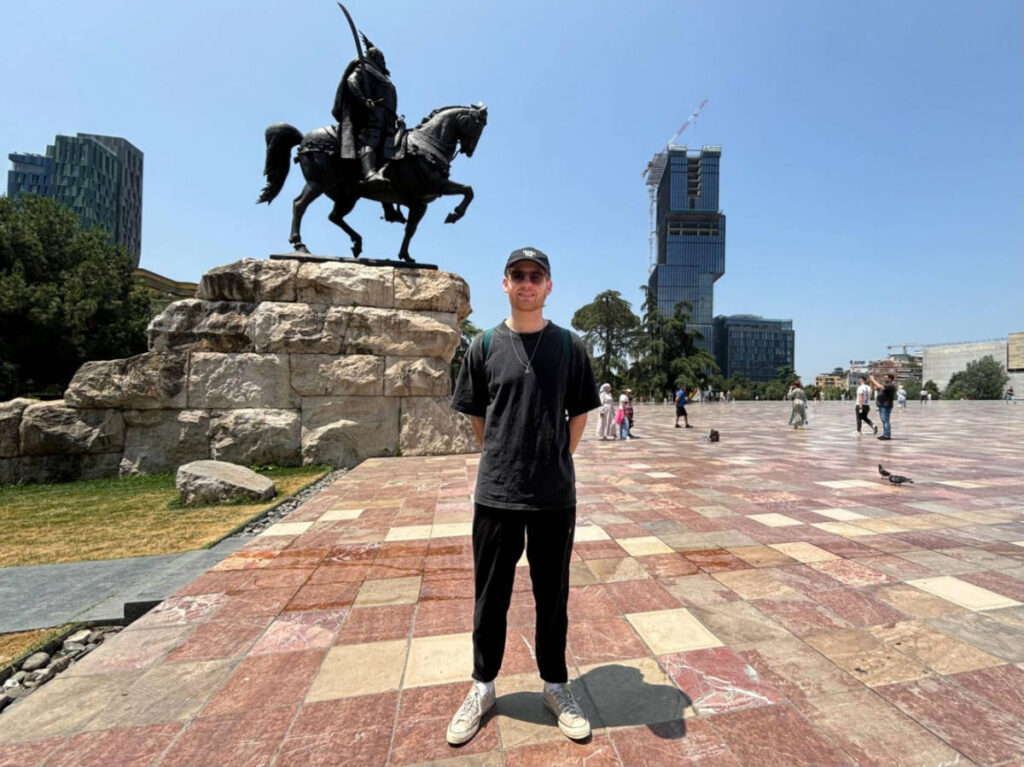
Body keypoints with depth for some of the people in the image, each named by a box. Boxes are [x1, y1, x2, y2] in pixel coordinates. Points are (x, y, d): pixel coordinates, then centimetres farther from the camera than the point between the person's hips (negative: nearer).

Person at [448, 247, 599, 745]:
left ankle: (555, 686, 39)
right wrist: (503, 460, 8)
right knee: (490, 595, 15)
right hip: (495, 494, 0)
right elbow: (476, 416, 8)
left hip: (555, 496, 0)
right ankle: (482, 687, 38)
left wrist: (557, 459, 6)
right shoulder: (484, 345, 1)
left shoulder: (569, 346, 1)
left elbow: (580, 414, 9)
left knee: (552, 595, 16)